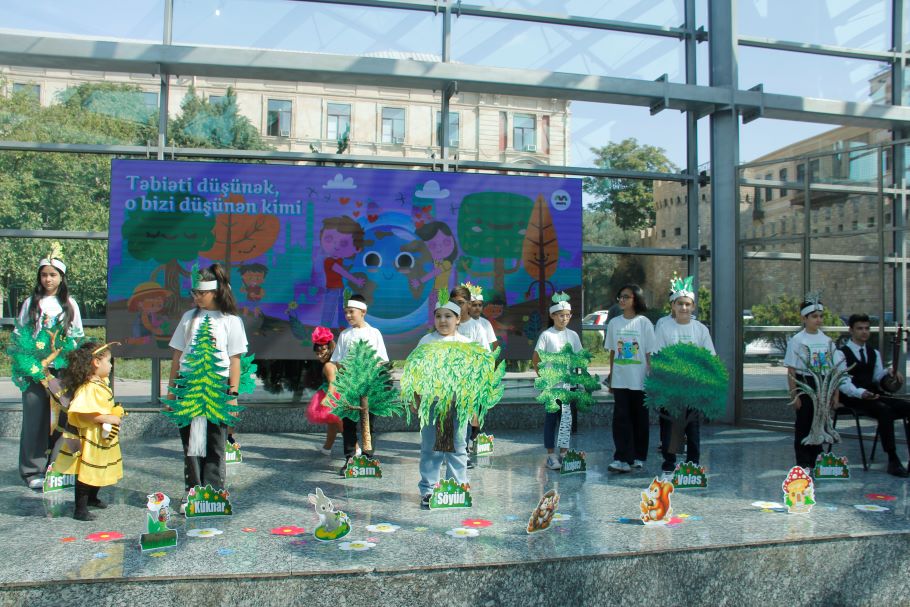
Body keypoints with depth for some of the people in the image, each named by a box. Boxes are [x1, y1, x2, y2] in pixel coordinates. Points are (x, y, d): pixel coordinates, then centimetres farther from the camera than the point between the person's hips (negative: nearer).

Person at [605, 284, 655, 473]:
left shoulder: (644, 323, -3)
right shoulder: (614, 322, 6)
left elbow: (649, 354, -3)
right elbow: (612, 352, 11)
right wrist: (611, 378, 10)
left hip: (639, 380, -2)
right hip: (620, 380, 2)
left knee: (639, 419, 8)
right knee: (621, 418, -5)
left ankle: (638, 457, 19)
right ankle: (622, 459, -6)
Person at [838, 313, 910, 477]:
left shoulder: (874, 353, 21)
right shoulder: (842, 353, -3)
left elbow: (877, 377, 12)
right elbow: (843, 382, -15)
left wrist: (888, 372, -10)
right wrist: (861, 393, -32)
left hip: (873, 395, 7)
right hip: (853, 398, -7)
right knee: (884, 410, -33)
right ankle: (893, 461, -30)